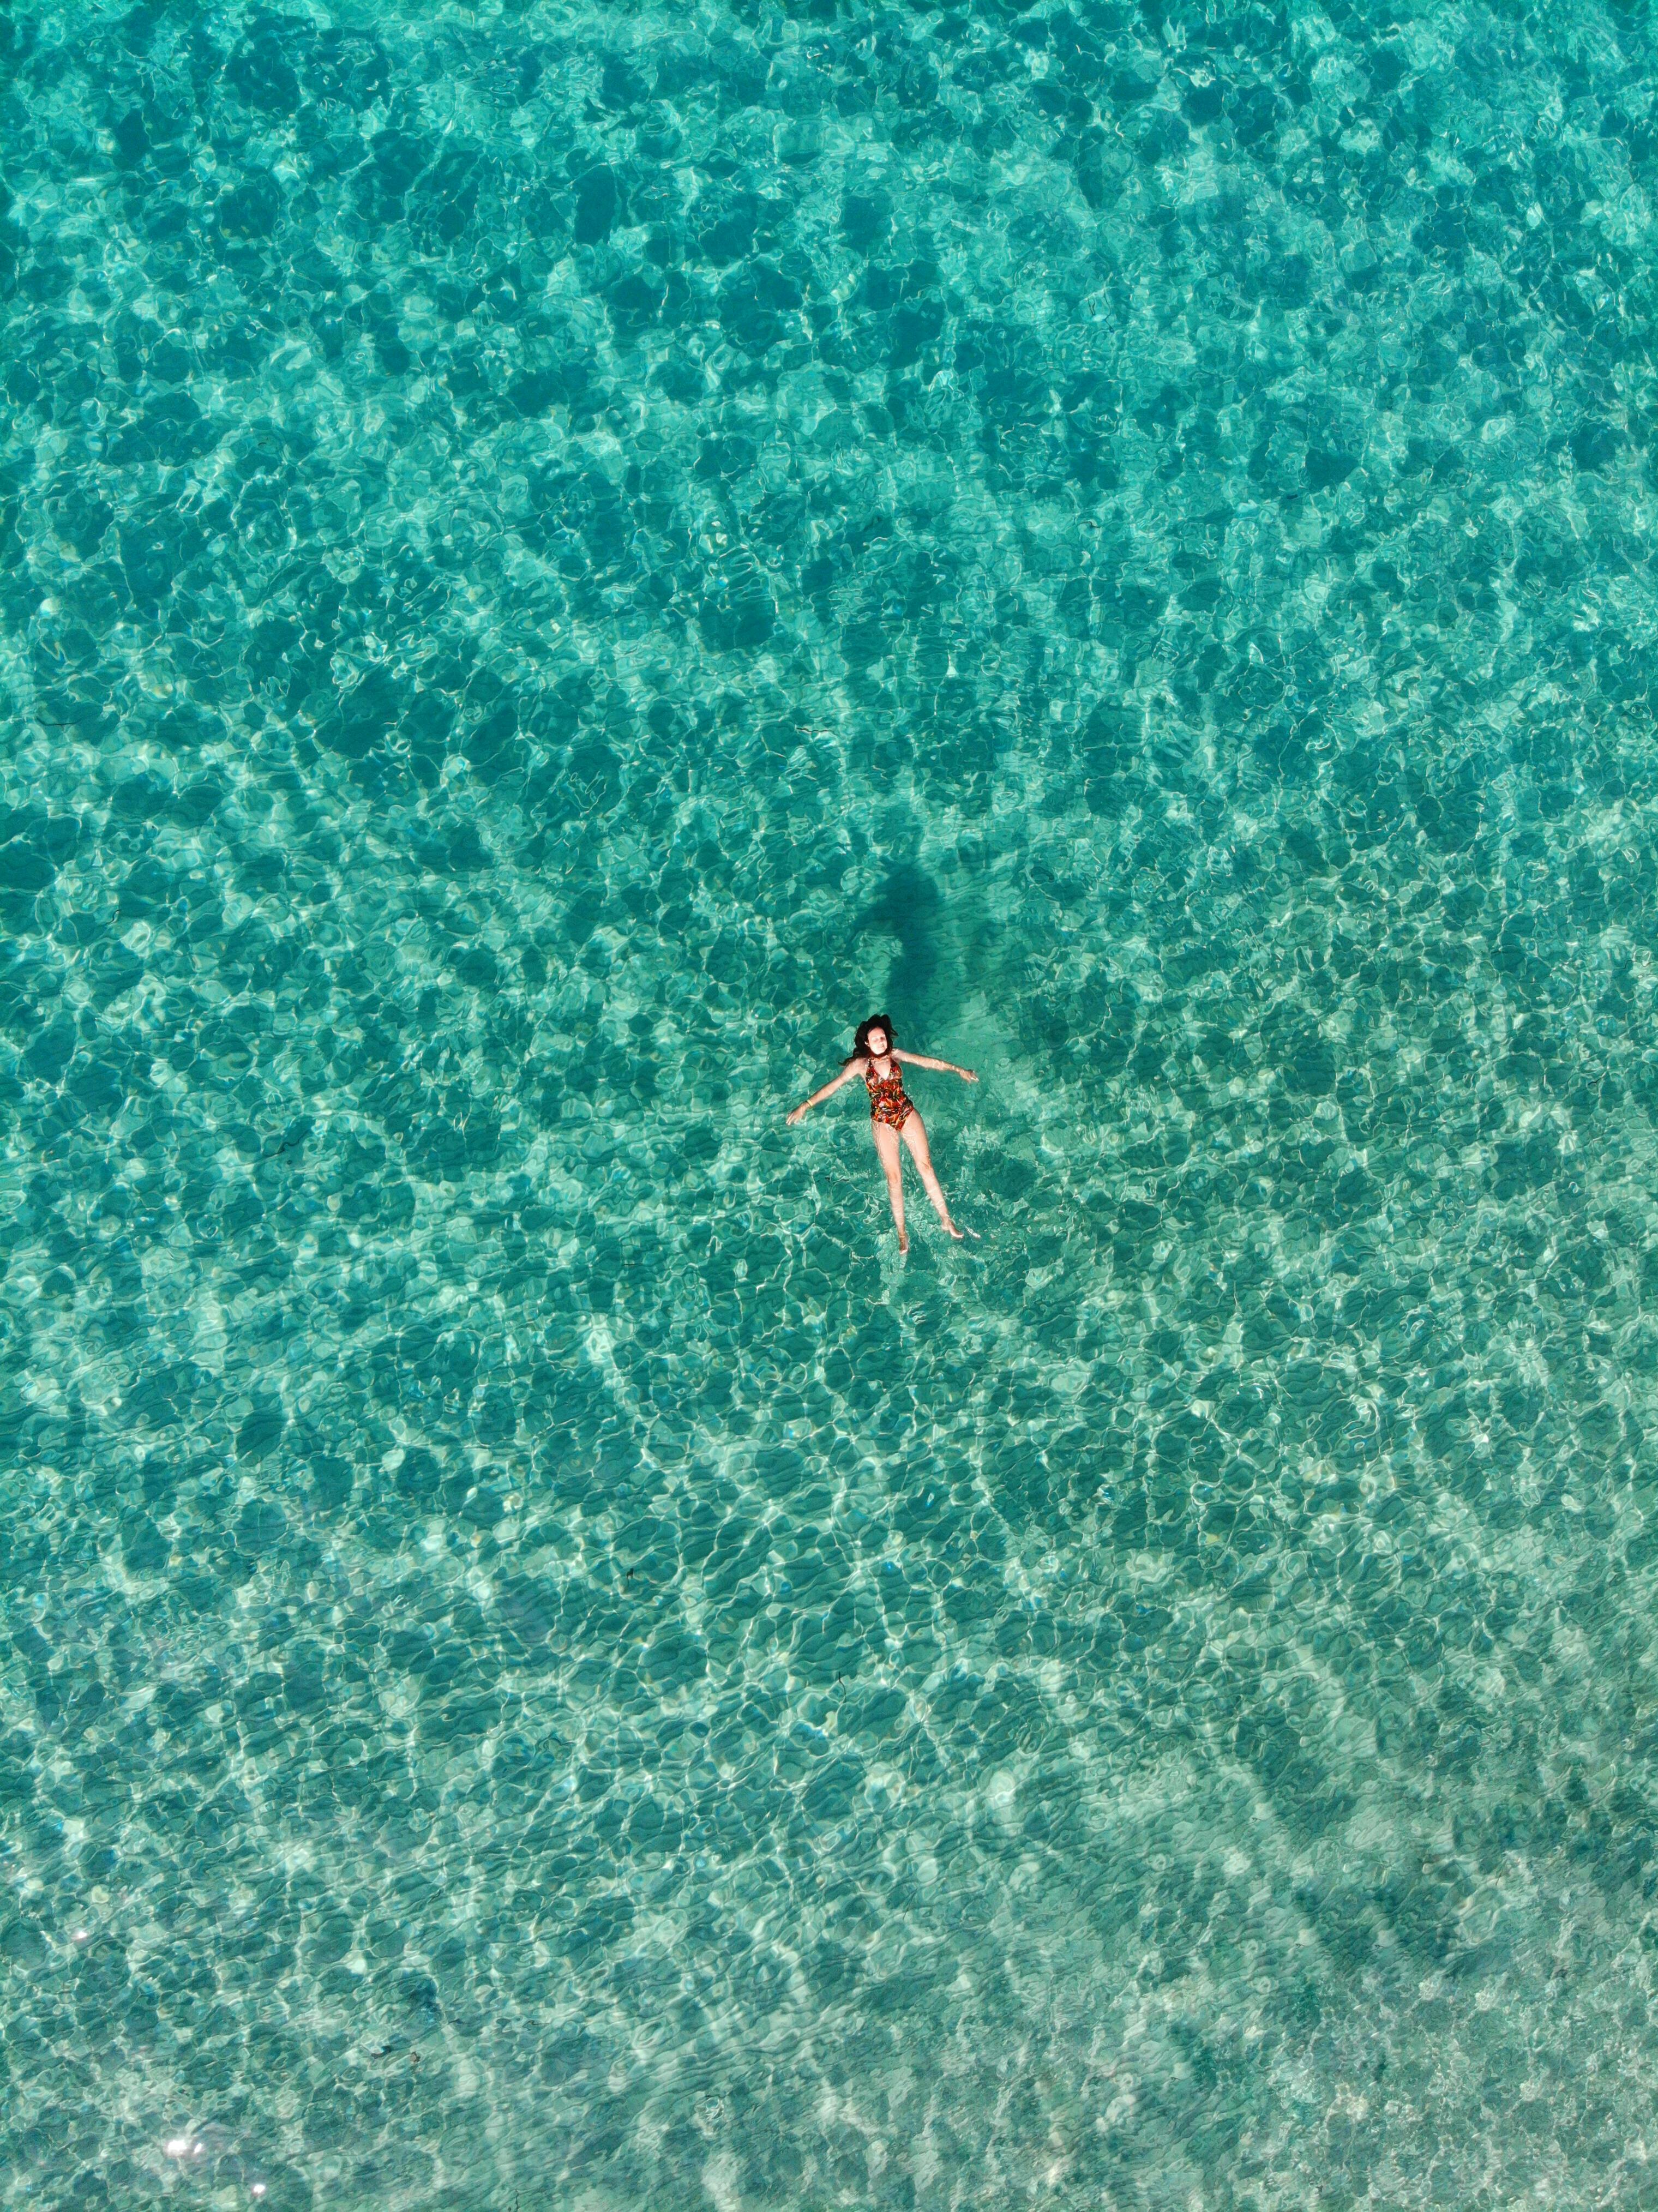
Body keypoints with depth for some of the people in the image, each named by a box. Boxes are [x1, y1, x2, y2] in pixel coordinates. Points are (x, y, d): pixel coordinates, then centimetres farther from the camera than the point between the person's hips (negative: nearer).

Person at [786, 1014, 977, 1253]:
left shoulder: (895, 1055, 0)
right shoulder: (860, 1064, -6)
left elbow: (929, 1062, 4)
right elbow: (834, 1085, -9)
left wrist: (958, 1070, 3)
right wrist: (806, 1106, -16)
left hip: (907, 1113, 2)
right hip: (882, 1121, -1)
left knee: (925, 1164, -3)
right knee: (894, 1177, -3)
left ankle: (946, 1220, 4)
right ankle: (901, 1232, 4)